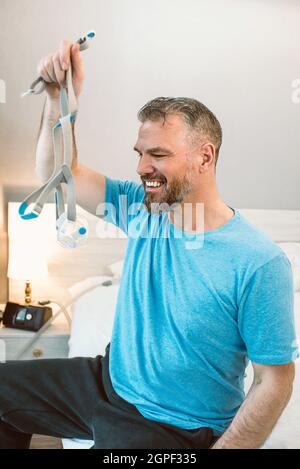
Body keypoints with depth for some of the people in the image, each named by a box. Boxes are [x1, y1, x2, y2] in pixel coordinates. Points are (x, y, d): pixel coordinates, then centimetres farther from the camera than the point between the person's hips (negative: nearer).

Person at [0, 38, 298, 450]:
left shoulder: (259, 264, -25)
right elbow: (57, 173, -4)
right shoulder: (141, 207, -7)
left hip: (174, 427, -5)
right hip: (109, 381, 6)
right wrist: (61, 98, -17)